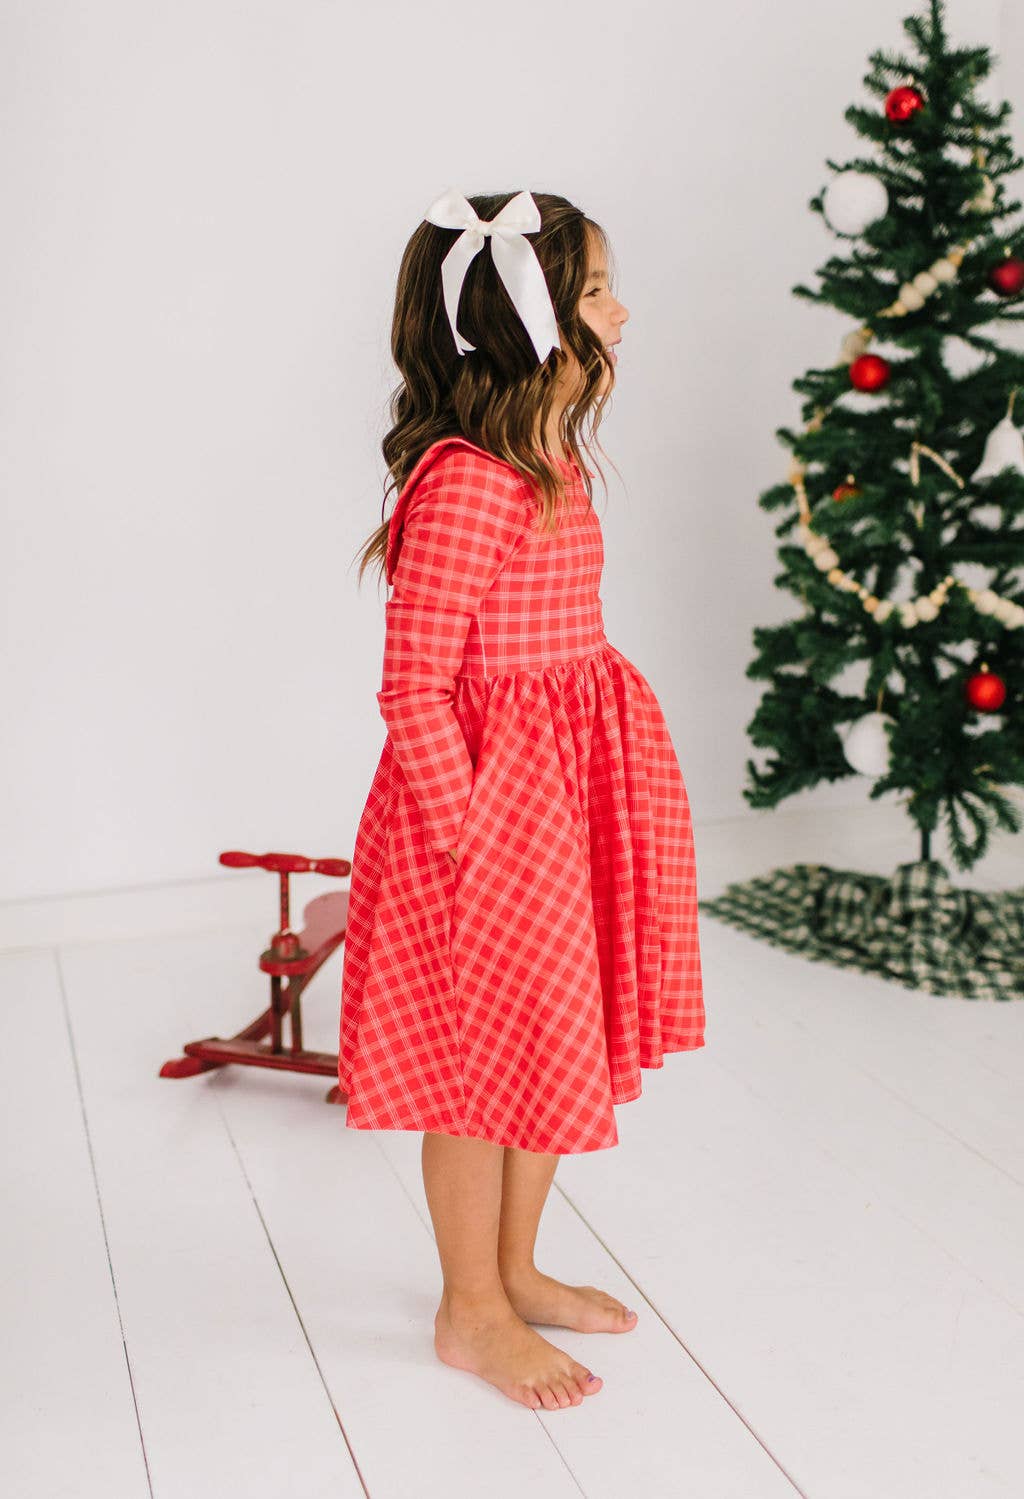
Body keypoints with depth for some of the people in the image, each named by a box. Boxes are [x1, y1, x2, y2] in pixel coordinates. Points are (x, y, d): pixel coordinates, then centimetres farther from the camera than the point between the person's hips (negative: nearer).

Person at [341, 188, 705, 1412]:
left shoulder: (554, 461, 8)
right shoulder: (466, 484, -22)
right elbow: (412, 692, -21)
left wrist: (606, 803, 17)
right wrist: (472, 837, -19)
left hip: (567, 788, 10)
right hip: (485, 799, -9)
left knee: (552, 1040, 19)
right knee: (485, 1055, 6)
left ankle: (514, 1269, 39)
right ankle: (471, 1313, 27)